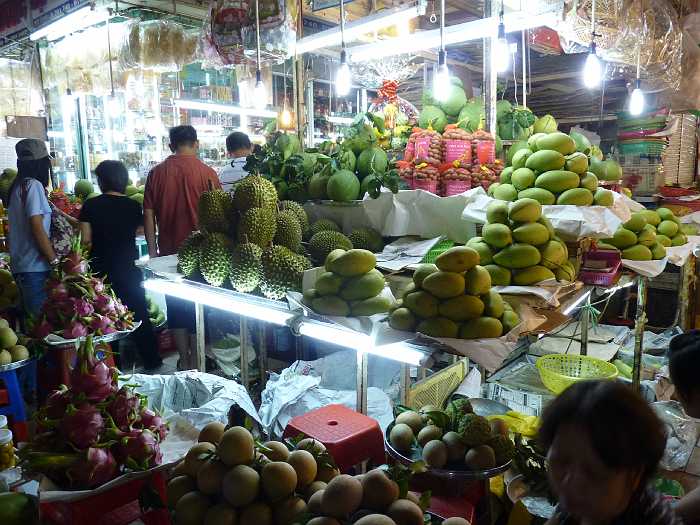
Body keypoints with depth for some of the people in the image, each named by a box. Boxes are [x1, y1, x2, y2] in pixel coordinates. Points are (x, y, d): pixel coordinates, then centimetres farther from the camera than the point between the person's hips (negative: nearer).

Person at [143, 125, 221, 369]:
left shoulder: (156, 173, 0)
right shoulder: (206, 172, -7)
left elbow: (148, 215, 0)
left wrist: (153, 252, 7)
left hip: (169, 253, 2)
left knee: (176, 307, 13)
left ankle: (184, 361, 24)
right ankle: (196, 362, 16)